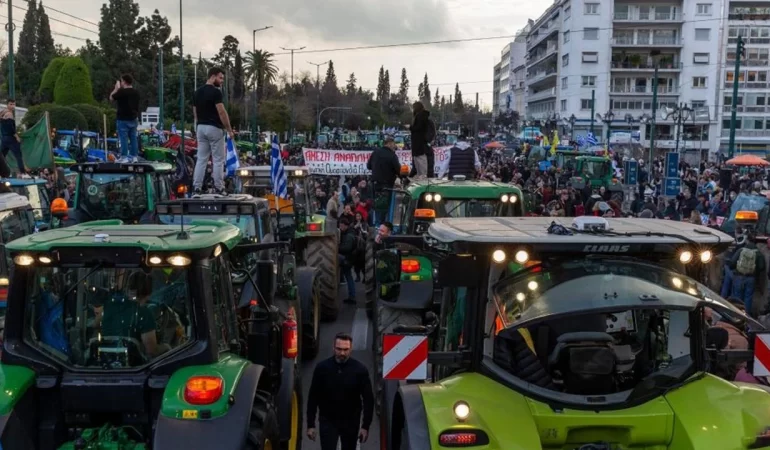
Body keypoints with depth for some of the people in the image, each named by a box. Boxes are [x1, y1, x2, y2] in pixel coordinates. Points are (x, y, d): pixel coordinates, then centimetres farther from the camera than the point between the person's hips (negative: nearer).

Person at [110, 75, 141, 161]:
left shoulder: (122, 91, -14)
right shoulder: (136, 92, 7)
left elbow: (111, 98, 1)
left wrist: (116, 88, 7)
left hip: (123, 119, -6)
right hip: (133, 119, 6)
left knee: (124, 139, -3)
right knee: (133, 138, 9)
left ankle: (124, 157, -2)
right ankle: (134, 156, 11)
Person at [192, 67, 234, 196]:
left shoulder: (197, 92, 12)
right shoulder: (215, 92, -13)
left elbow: (195, 113, 15)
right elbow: (221, 112, -18)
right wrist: (229, 130, -11)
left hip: (201, 128, 7)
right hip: (214, 128, -7)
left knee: (201, 160, 7)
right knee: (218, 160, 0)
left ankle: (196, 188, 2)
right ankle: (219, 188, 3)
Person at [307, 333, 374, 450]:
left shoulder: (360, 369, -10)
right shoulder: (322, 367, -9)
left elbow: (368, 399, -6)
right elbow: (313, 398, -3)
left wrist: (365, 426, -10)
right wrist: (310, 424, -5)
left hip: (351, 422, 1)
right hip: (327, 421, -1)